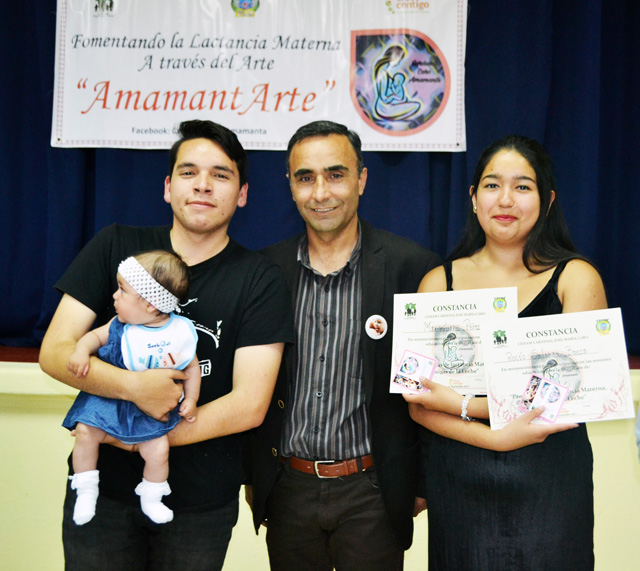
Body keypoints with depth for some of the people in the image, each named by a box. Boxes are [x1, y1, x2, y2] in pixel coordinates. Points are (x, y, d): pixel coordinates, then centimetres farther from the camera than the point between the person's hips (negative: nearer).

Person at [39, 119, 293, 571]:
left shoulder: (260, 281, -9)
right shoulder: (115, 247, -2)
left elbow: (249, 406, -15)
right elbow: (54, 352, -5)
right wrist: (134, 385, -23)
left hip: (201, 502, -1)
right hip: (102, 488, 2)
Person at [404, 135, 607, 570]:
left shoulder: (576, 278, -2)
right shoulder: (439, 282, 2)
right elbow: (419, 404, -3)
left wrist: (462, 404, -15)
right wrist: (497, 437, -18)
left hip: (550, 483, -1)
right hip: (458, 481, 1)